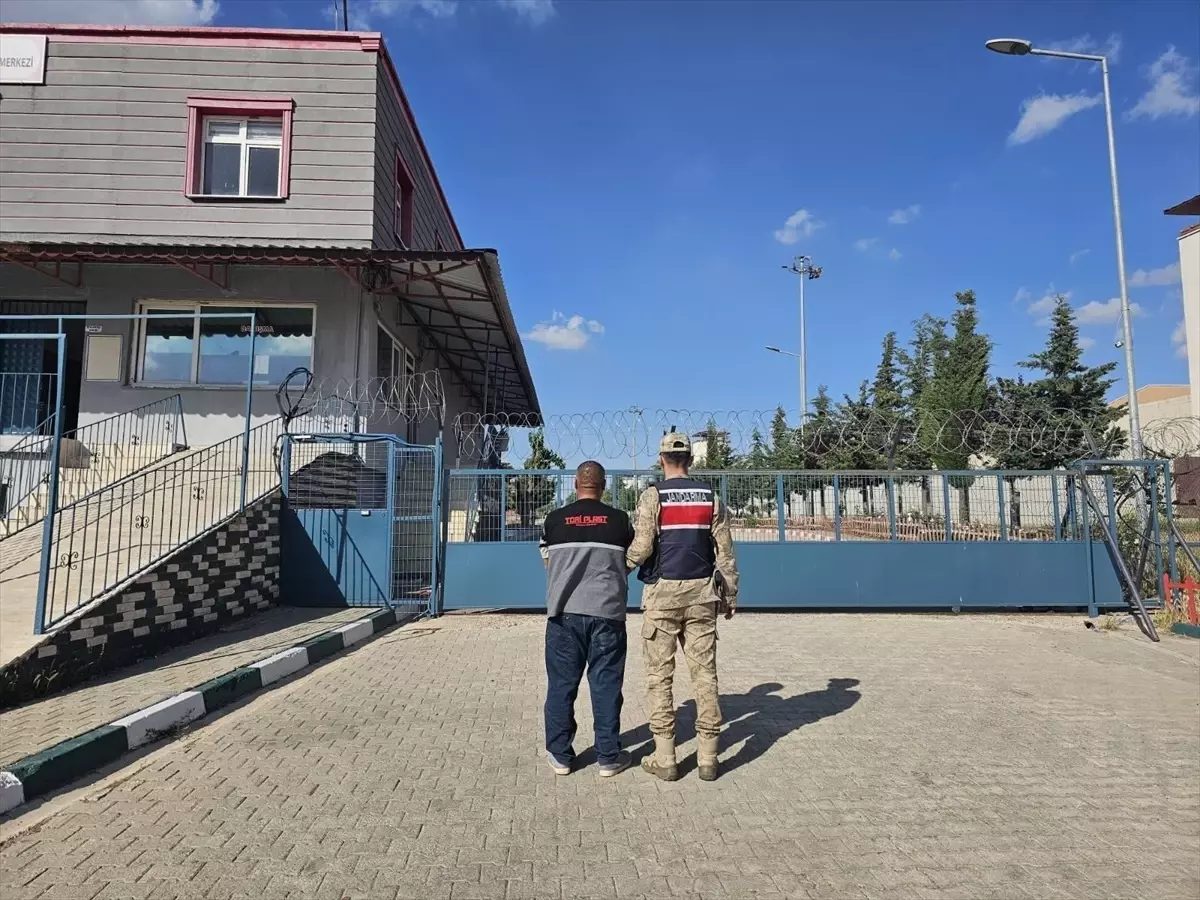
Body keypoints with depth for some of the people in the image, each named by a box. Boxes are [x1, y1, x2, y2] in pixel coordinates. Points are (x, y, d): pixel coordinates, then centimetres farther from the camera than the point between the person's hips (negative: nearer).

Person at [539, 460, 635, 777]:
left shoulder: (555, 519, -1)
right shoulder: (619, 520, -2)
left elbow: (547, 562, 10)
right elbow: (629, 564, 8)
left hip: (564, 612, 1)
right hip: (607, 612, 0)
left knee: (561, 684, 10)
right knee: (606, 685, 8)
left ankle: (560, 755, 19)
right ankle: (609, 756, 16)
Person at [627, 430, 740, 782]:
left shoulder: (653, 495, -4)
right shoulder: (711, 496, 7)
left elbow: (642, 547, -12)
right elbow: (725, 550, 5)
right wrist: (730, 595, 12)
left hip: (663, 593, -3)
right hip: (702, 593, 3)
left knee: (659, 674, 4)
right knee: (704, 672, 7)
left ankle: (664, 757, 7)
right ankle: (708, 758, 11)